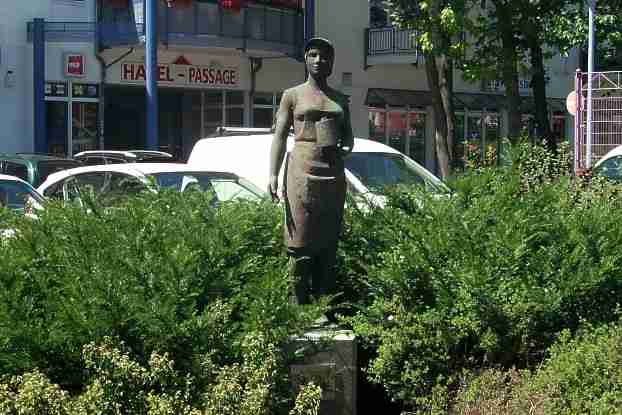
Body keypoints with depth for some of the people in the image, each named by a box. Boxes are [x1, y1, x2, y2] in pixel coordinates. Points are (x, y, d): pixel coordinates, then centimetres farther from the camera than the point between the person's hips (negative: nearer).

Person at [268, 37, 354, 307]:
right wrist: (273, 175, -9)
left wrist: (345, 148, 0)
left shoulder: (341, 100, 18)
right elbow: (280, 136, 2)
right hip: (302, 172, -4)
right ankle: (299, 303, -7)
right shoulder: (293, 95, 8)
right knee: (301, 241, -8)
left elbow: (348, 136, 24)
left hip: (333, 173, 4)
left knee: (329, 241, 2)